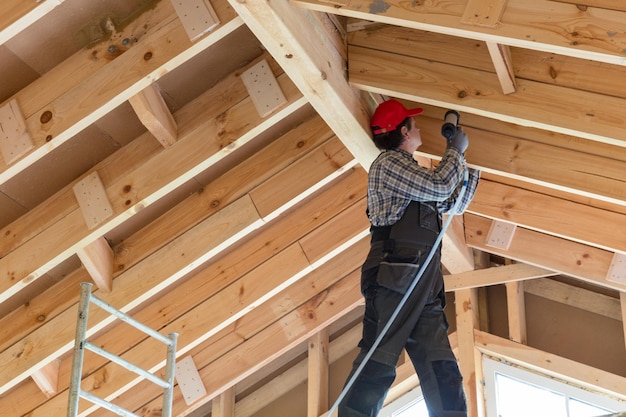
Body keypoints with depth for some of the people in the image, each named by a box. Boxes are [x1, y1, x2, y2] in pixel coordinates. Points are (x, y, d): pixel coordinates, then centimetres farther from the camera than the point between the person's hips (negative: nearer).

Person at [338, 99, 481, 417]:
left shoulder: (411, 172, 30)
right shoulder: (389, 162, 2)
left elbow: (454, 204, 38)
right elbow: (440, 186, -8)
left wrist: (466, 164, 31)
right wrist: (455, 151, 8)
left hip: (425, 284, 9)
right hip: (396, 276, -9)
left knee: (443, 374, -2)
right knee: (377, 366, -18)